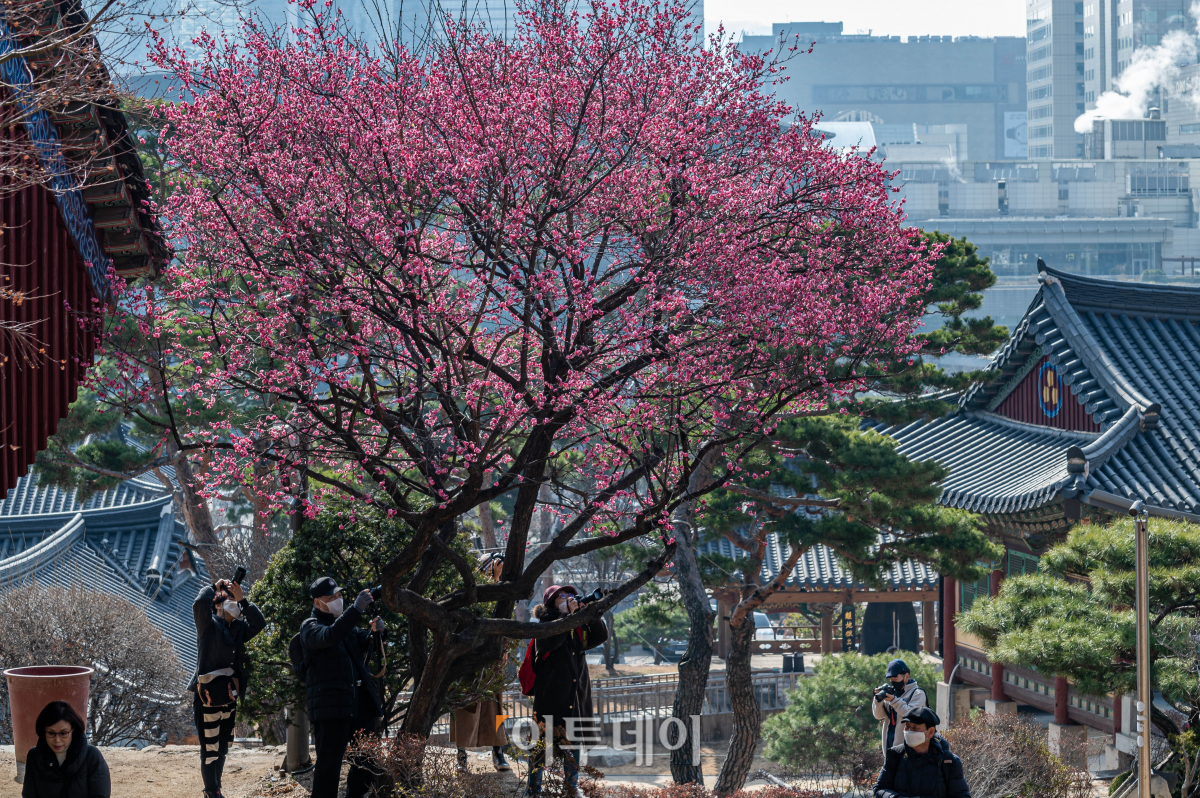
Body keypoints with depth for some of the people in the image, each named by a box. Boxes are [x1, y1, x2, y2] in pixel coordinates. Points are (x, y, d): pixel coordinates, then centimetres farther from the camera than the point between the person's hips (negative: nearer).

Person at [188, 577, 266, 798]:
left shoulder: (238, 629, 10)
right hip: (207, 699, -7)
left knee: (222, 750, 18)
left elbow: (259, 624, -2)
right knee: (210, 751, -3)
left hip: (228, 700, 7)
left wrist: (242, 600, -6)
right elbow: (200, 604, -25)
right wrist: (215, 587, -8)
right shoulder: (209, 625, -8)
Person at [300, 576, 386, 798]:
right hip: (331, 705, -8)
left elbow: (365, 645, 14)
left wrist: (376, 632, -9)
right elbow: (328, 637, -23)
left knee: (367, 762, 12)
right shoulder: (311, 626, -2)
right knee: (329, 764, -8)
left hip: (361, 703, 8)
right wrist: (356, 610, -30)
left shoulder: (346, 622, 21)